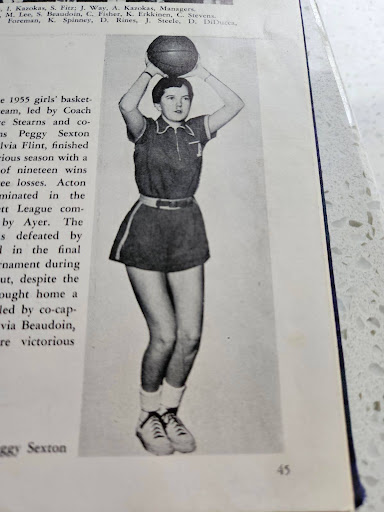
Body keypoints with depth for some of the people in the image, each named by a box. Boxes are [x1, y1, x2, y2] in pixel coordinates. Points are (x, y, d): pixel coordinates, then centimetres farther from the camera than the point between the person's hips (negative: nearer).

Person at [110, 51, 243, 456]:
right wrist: (149, 73, -1)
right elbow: (127, 105, -17)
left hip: (187, 230, 4)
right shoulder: (145, 130, 4)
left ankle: (169, 413, 21)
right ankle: (147, 419, 15)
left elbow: (234, 105, 7)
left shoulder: (196, 131, 14)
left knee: (191, 334, -1)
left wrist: (202, 73, 9)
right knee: (164, 334, -8)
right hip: (147, 229, -4)